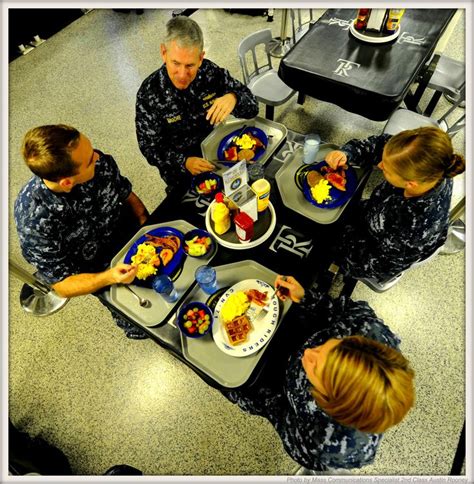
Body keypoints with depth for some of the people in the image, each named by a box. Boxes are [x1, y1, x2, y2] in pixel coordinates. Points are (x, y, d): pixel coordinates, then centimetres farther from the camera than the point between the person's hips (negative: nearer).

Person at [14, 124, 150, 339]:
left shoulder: (101, 162, -23)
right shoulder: (34, 220, -31)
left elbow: (127, 196, -2)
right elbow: (62, 285, -20)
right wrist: (110, 277, -38)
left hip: (128, 231, 4)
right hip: (95, 270, -3)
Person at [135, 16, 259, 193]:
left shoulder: (211, 72, -10)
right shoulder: (149, 94, -17)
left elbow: (252, 108, -8)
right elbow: (151, 149, -12)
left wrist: (233, 98, -32)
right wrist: (184, 162, -30)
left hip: (218, 151, 3)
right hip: (181, 172, -3)